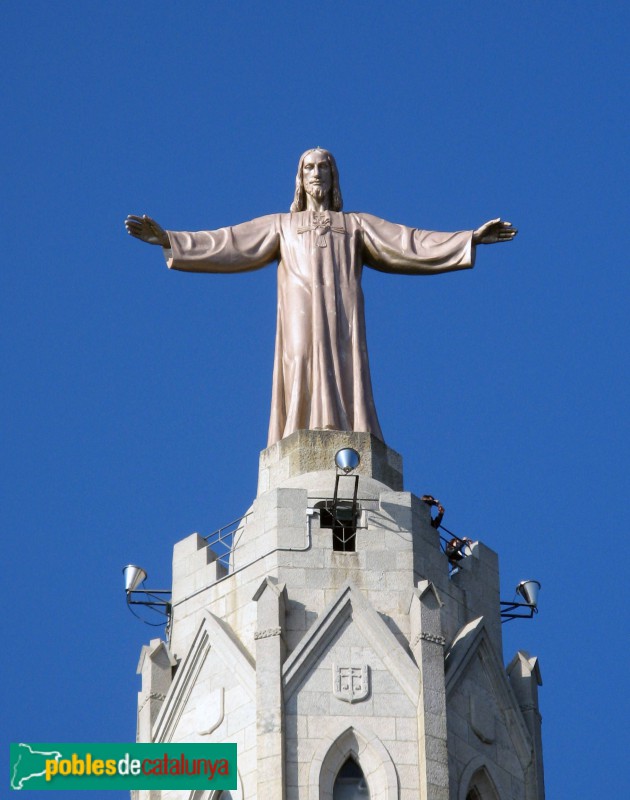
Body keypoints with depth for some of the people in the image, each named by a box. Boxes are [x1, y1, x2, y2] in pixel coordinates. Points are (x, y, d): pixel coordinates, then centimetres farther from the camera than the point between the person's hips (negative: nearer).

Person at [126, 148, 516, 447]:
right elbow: (226, 243, 18)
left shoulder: (356, 224, 23)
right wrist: (170, 239, 8)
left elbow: (410, 242, 15)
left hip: (341, 314, 0)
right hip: (301, 313, 0)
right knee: (303, 383, -16)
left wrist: (473, 238, 7)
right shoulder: (281, 225, 24)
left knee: (345, 380, -15)